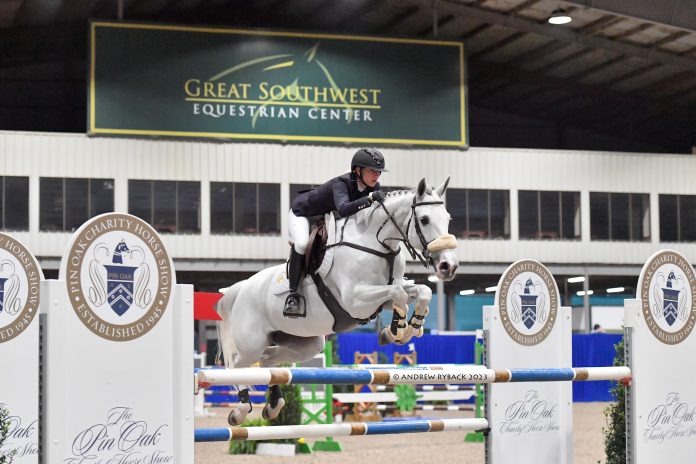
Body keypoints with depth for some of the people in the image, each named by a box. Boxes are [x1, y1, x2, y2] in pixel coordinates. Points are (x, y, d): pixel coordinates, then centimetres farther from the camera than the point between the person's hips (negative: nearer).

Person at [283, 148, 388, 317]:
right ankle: (293, 294, -25)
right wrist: (370, 198, -65)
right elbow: (343, 209, -56)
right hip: (303, 211, -8)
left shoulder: (373, 187, -18)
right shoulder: (341, 183, -38)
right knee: (302, 244, -34)